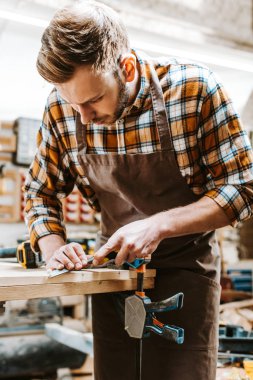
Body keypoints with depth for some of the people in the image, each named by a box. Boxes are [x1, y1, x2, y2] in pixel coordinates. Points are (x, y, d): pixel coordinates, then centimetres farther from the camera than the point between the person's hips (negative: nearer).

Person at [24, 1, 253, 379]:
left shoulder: (194, 89, -21)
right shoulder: (61, 105, -12)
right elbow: (40, 191, 3)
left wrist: (158, 226, -27)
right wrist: (53, 248, -16)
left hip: (184, 261, -2)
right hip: (114, 264, 3)